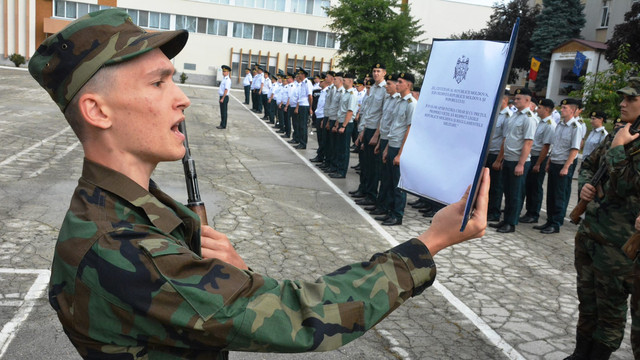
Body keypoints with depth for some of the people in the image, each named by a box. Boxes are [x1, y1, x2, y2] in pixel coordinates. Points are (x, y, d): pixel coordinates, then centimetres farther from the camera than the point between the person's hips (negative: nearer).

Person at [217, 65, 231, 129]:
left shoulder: (227, 80, -15)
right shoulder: (224, 79, 14)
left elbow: (226, 90, -21)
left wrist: (222, 98, -22)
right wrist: (221, 98, 18)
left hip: (224, 97, -9)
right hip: (222, 97, 9)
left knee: (224, 112, -3)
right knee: (222, 111, 14)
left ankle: (223, 125, 4)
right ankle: (222, 124, 21)